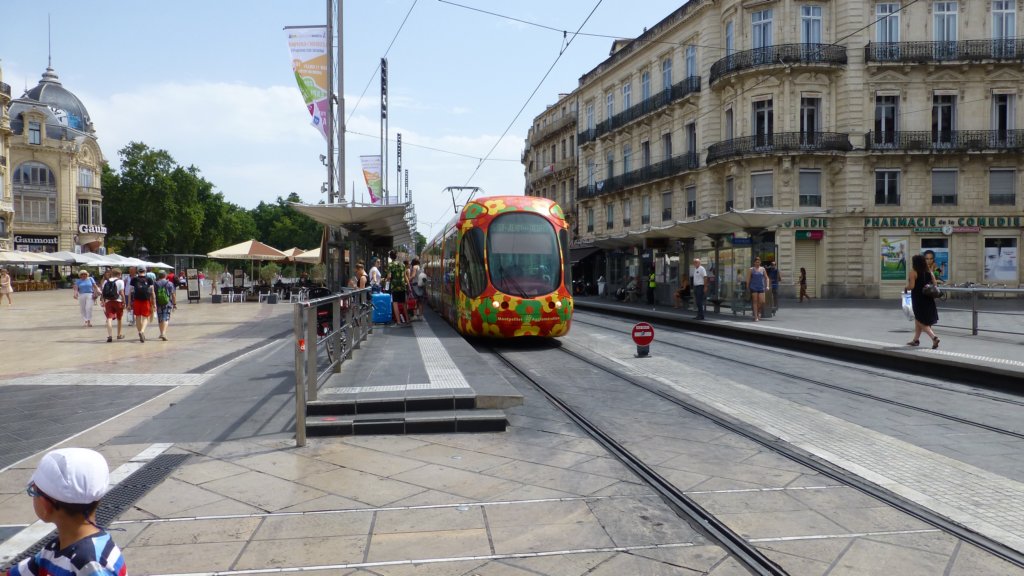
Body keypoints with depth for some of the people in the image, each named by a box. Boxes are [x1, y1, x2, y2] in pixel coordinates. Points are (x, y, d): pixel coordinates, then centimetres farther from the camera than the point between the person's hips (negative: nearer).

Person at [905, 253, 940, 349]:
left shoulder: (913, 272, -12)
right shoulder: (929, 272, 5)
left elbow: (911, 286, -18)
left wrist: (905, 289, 1)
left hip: (918, 299, -7)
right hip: (928, 299, 7)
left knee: (922, 322, 0)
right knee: (918, 319, 20)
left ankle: (934, 337, -17)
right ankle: (916, 339, 28)